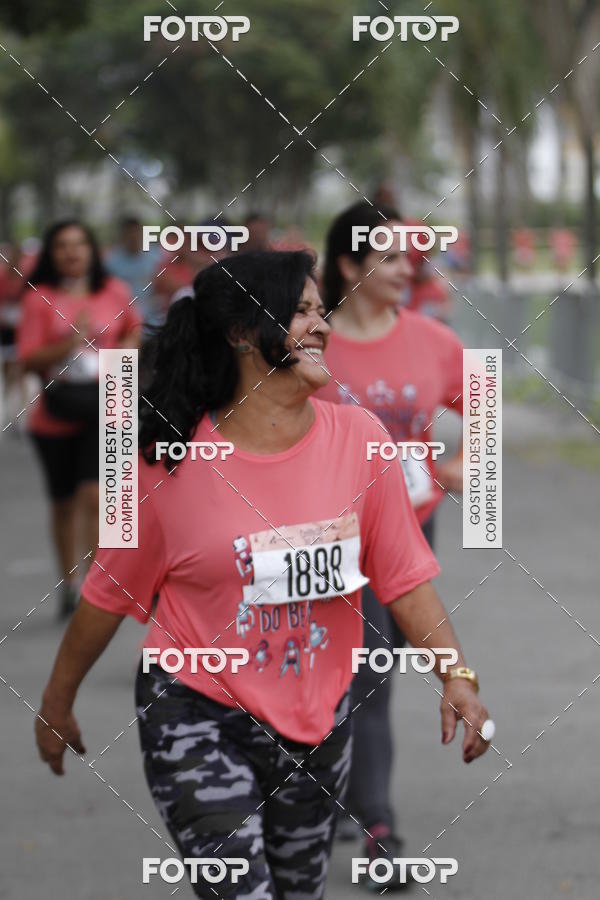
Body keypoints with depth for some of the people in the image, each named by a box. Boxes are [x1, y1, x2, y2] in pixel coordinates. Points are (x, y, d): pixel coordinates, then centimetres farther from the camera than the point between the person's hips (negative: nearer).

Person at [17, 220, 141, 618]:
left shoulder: (114, 292, 2)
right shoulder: (40, 298, -4)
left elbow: (135, 330, 19)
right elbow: (30, 358, -9)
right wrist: (71, 342, -23)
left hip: (103, 410, -1)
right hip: (55, 417, 1)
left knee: (95, 495, -15)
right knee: (64, 503, 13)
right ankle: (70, 585, 28)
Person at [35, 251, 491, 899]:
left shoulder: (357, 439, -5)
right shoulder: (171, 460, -12)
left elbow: (404, 577, -1)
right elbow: (109, 593, 0)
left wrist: (456, 677, -11)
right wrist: (57, 701, 9)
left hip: (315, 719, 4)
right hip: (197, 718, -4)